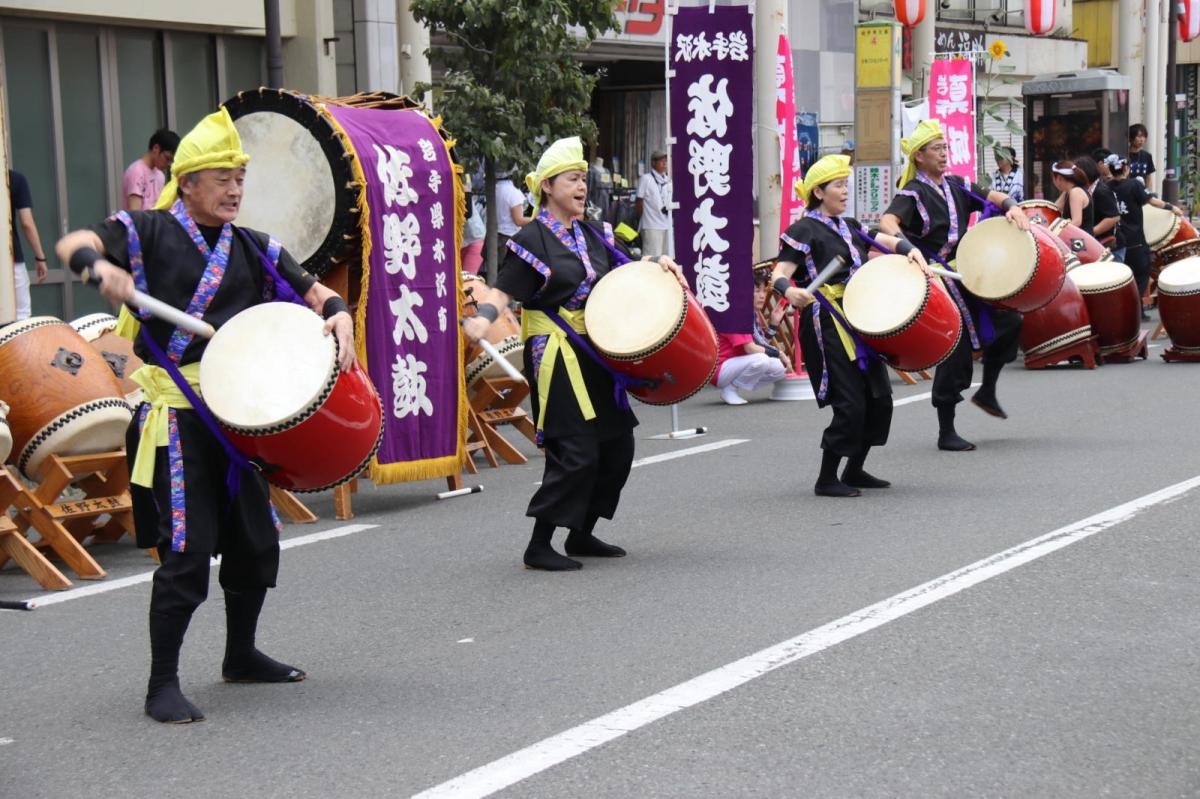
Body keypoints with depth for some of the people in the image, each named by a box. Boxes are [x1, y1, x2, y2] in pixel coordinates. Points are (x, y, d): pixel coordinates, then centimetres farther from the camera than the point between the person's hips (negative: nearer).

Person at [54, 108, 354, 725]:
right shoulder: (151, 231, -2)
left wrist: (337, 316, -8)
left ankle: (241, 655, 34)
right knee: (188, 550, -10)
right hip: (177, 416, -6)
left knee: (256, 541, 14)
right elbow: (71, 245, -12)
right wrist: (100, 266, -34)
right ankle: (163, 685, 2)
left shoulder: (252, 249, 13)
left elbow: (312, 291, 14)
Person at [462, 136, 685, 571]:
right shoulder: (531, 240, -10)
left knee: (617, 444, 11)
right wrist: (482, 319, -34)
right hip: (556, 356, -8)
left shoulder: (591, 233, 11)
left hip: (594, 352, 8)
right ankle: (539, 546, -3)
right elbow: (504, 292, -15)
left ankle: (582, 534, 24)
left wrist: (656, 263, 1)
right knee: (576, 453, -13)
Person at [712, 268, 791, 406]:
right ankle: (729, 389, -12)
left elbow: (762, 344, 5)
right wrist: (778, 353, -18)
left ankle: (733, 387, 2)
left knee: (781, 369, -1)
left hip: (736, 366, 9)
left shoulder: (753, 314, 10)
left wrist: (774, 322, 0)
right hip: (720, 370, -9)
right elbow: (751, 349, -26)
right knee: (760, 360, -32)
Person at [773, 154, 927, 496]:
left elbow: (886, 240, 17)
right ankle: (826, 480, 0)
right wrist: (789, 291, -39)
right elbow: (779, 275, -17)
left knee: (879, 398, 9)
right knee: (850, 404, -12)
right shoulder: (804, 230, -7)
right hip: (828, 326, -8)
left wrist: (910, 250, -5)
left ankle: (854, 471, 24)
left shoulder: (849, 227, 16)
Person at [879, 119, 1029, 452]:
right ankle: (946, 432, 7)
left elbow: (993, 197, 12)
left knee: (1010, 322, 8)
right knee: (955, 351, -5)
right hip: (938, 283, -7)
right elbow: (887, 222, -26)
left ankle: (987, 392, 27)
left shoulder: (956, 186, 12)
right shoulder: (912, 193, -10)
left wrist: (1012, 208, -10)